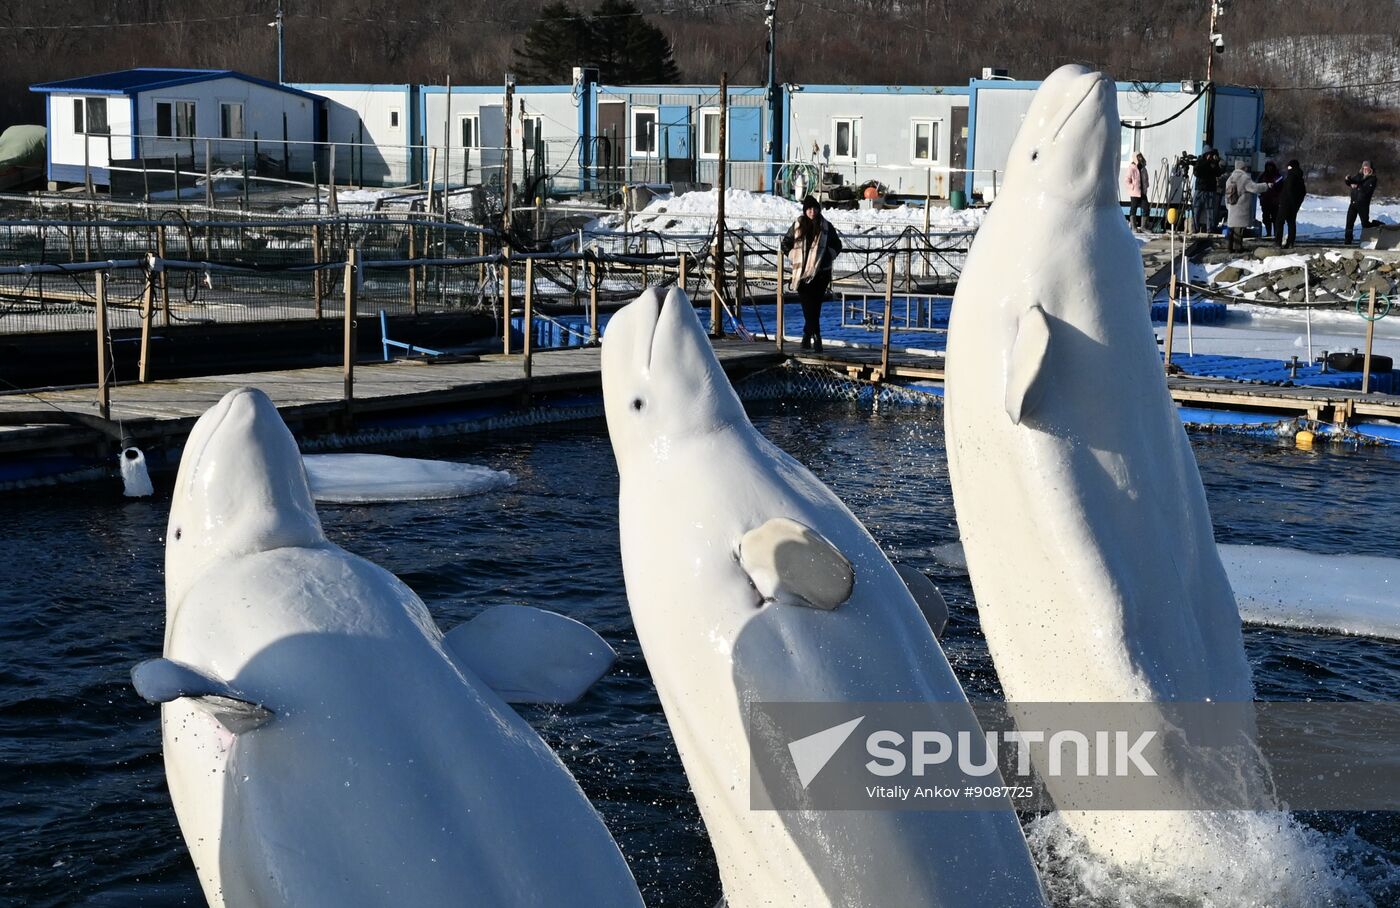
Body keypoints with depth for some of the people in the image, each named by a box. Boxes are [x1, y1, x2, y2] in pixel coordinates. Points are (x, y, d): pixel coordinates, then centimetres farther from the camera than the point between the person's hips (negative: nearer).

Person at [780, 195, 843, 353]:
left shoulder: (826, 226, 5)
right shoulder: (798, 226, 5)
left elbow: (837, 245, 16)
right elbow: (785, 242, 17)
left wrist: (828, 257, 3)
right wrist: (793, 257, 6)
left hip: (820, 273, 0)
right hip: (802, 273, 0)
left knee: (814, 308, -1)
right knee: (810, 308, -7)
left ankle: (807, 338, 10)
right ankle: (816, 339, -10)